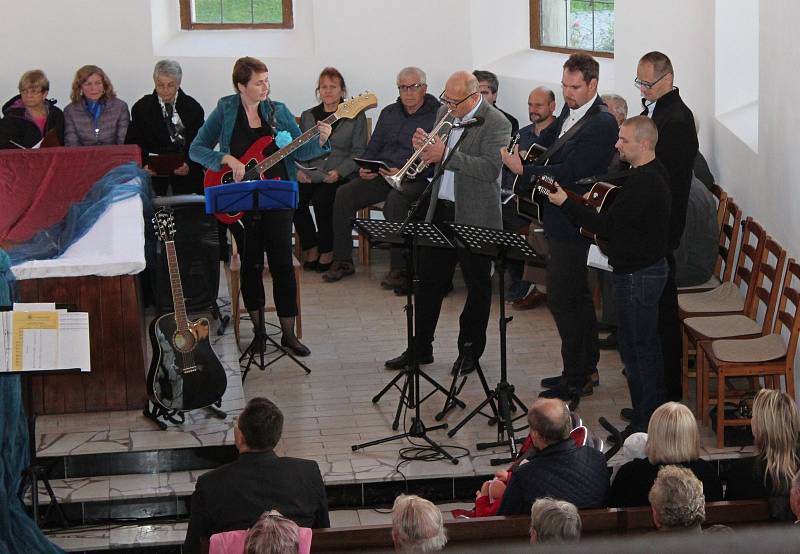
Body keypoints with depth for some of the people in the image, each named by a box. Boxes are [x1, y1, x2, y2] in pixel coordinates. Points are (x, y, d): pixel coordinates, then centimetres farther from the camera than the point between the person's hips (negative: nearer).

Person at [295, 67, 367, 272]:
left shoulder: (355, 116, 7)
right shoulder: (308, 116, 18)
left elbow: (359, 152, 0)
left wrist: (339, 171, -15)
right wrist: (300, 169, -5)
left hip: (341, 177, -3)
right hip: (309, 176, 3)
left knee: (322, 199, -33)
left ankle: (327, 251, -12)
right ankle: (310, 248, -9)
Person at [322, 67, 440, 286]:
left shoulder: (436, 116, -2)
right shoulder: (389, 113, 19)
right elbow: (373, 147, 23)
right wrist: (364, 168, 1)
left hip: (415, 180, -6)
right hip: (381, 176, 6)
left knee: (396, 199, -38)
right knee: (344, 193, -17)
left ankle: (398, 268, -31)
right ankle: (342, 261, -10)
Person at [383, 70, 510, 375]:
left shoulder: (496, 123, -13)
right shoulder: (445, 113, 8)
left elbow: (490, 169, -24)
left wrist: (445, 154, -26)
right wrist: (424, 146, -7)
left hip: (475, 217, -6)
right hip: (440, 211, 6)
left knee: (477, 287, 7)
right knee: (428, 281, 10)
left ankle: (470, 350, 19)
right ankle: (421, 347, 20)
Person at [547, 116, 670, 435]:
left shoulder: (643, 182, -24)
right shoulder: (653, 174, 10)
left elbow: (608, 225, -25)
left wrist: (565, 203, -18)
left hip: (637, 276, -11)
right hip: (649, 267, 11)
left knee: (637, 348, -3)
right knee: (646, 343, 19)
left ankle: (646, 422, 5)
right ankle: (654, 408, 29)